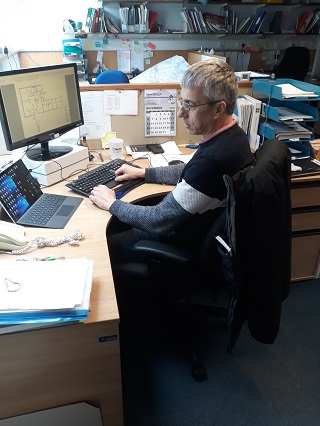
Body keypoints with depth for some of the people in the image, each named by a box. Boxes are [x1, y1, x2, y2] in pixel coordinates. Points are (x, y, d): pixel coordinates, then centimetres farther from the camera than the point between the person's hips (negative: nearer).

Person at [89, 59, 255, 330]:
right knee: (123, 228, 20)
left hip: (187, 247, -9)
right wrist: (143, 173, 10)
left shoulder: (214, 159, -36)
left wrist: (112, 204, -13)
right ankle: (133, 304, 37)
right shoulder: (232, 135, -3)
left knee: (107, 246, 6)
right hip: (205, 229, 10)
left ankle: (121, 318, 33)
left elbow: (159, 222, -28)